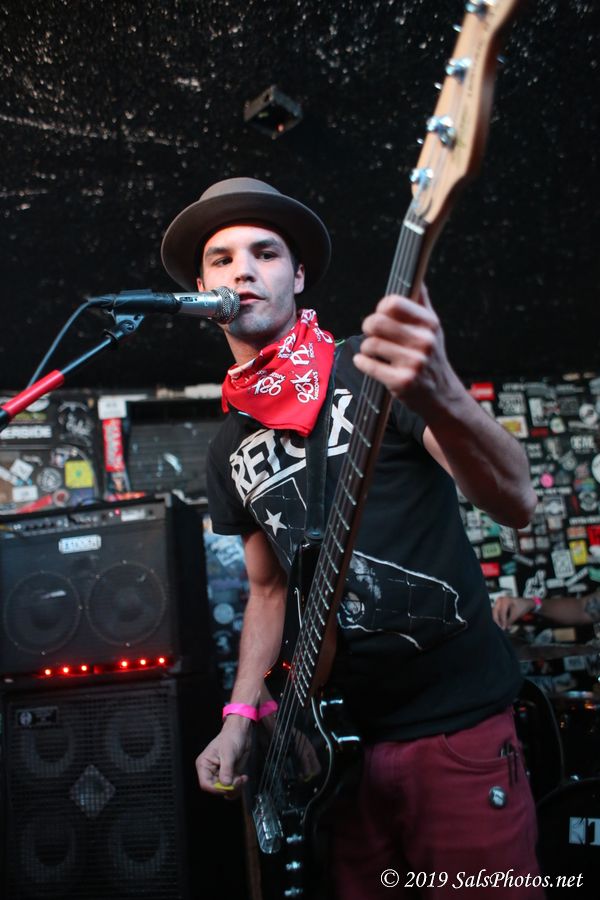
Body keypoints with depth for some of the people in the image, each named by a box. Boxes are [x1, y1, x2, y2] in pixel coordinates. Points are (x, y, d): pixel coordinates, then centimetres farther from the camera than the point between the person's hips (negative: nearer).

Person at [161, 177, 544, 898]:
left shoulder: (375, 372, -8)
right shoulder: (230, 449, 9)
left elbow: (516, 505, -20)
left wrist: (440, 397, -39)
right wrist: (240, 715, 7)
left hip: (459, 726, -5)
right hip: (342, 735, 5)